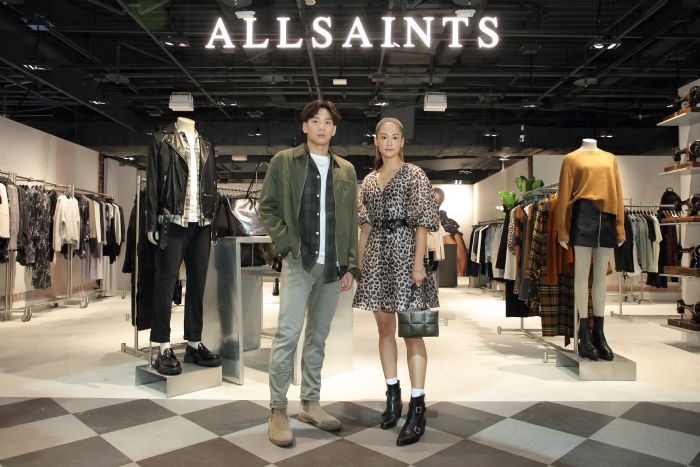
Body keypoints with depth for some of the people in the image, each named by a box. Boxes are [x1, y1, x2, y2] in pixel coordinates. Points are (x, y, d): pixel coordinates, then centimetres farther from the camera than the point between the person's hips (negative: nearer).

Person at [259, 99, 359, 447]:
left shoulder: (346, 170, 13)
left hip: (333, 266, 4)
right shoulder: (283, 161, 5)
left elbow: (351, 220, 13)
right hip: (299, 262, -3)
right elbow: (267, 207, 2)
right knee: (288, 335, -6)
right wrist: (285, 243, -10)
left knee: (318, 337, 11)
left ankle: (311, 404, 23)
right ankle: (278, 412, 5)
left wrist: (351, 265, 7)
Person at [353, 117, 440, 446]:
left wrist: (419, 262, -14)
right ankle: (392, 395, 22)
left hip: (404, 250, -5)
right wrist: (359, 261, 11)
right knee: (385, 327, 9)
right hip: (377, 254, 5)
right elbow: (365, 225, 15)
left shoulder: (414, 175, 1)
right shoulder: (369, 180, 15)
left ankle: (417, 408, -2)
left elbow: (422, 221, -6)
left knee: (411, 330, -5)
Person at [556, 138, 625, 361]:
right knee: (582, 273, -4)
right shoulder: (571, 158, 6)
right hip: (583, 215, -4)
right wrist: (563, 230, -4)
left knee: (601, 276, 6)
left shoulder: (610, 158, 17)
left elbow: (617, 192, 15)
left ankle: (599, 333, 11)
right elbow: (564, 194, 2)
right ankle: (584, 335, -1)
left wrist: (620, 226, 7)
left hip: (607, 217, 4)